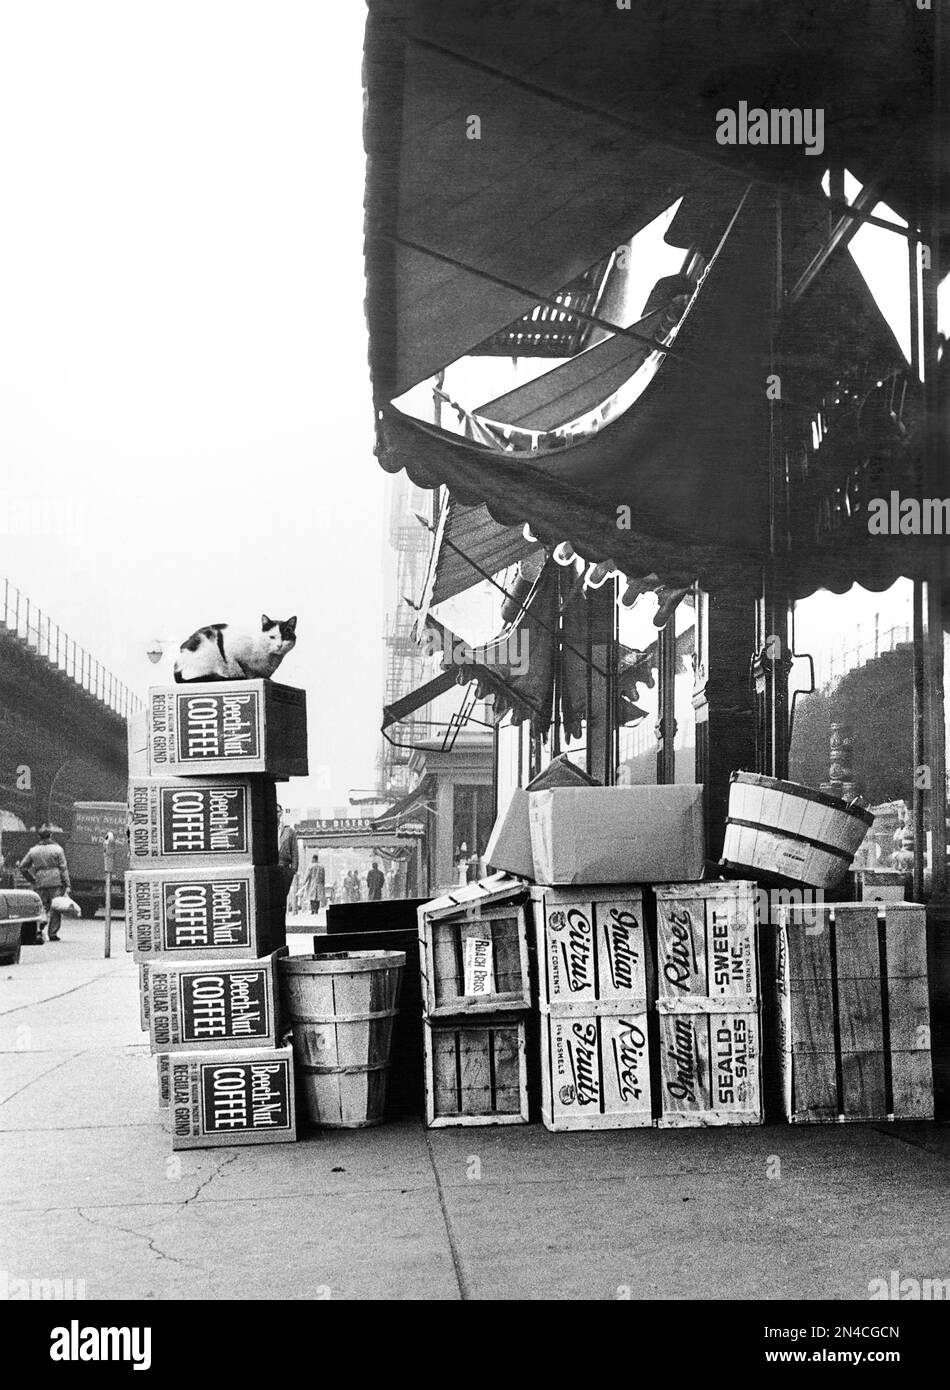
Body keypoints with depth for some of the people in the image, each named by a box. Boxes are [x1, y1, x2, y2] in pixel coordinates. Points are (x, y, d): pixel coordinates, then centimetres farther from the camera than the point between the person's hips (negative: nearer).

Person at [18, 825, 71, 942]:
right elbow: (63, 868, -5)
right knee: (55, 908, 4)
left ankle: (38, 930, -8)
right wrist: (67, 885, -5)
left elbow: (22, 866, 11)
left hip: (41, 884, 3)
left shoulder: (33, 850, 8)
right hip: (56, 882, -3)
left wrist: (31, 880, 19)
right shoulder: (57, 849, 0)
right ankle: (53, 933, 4)